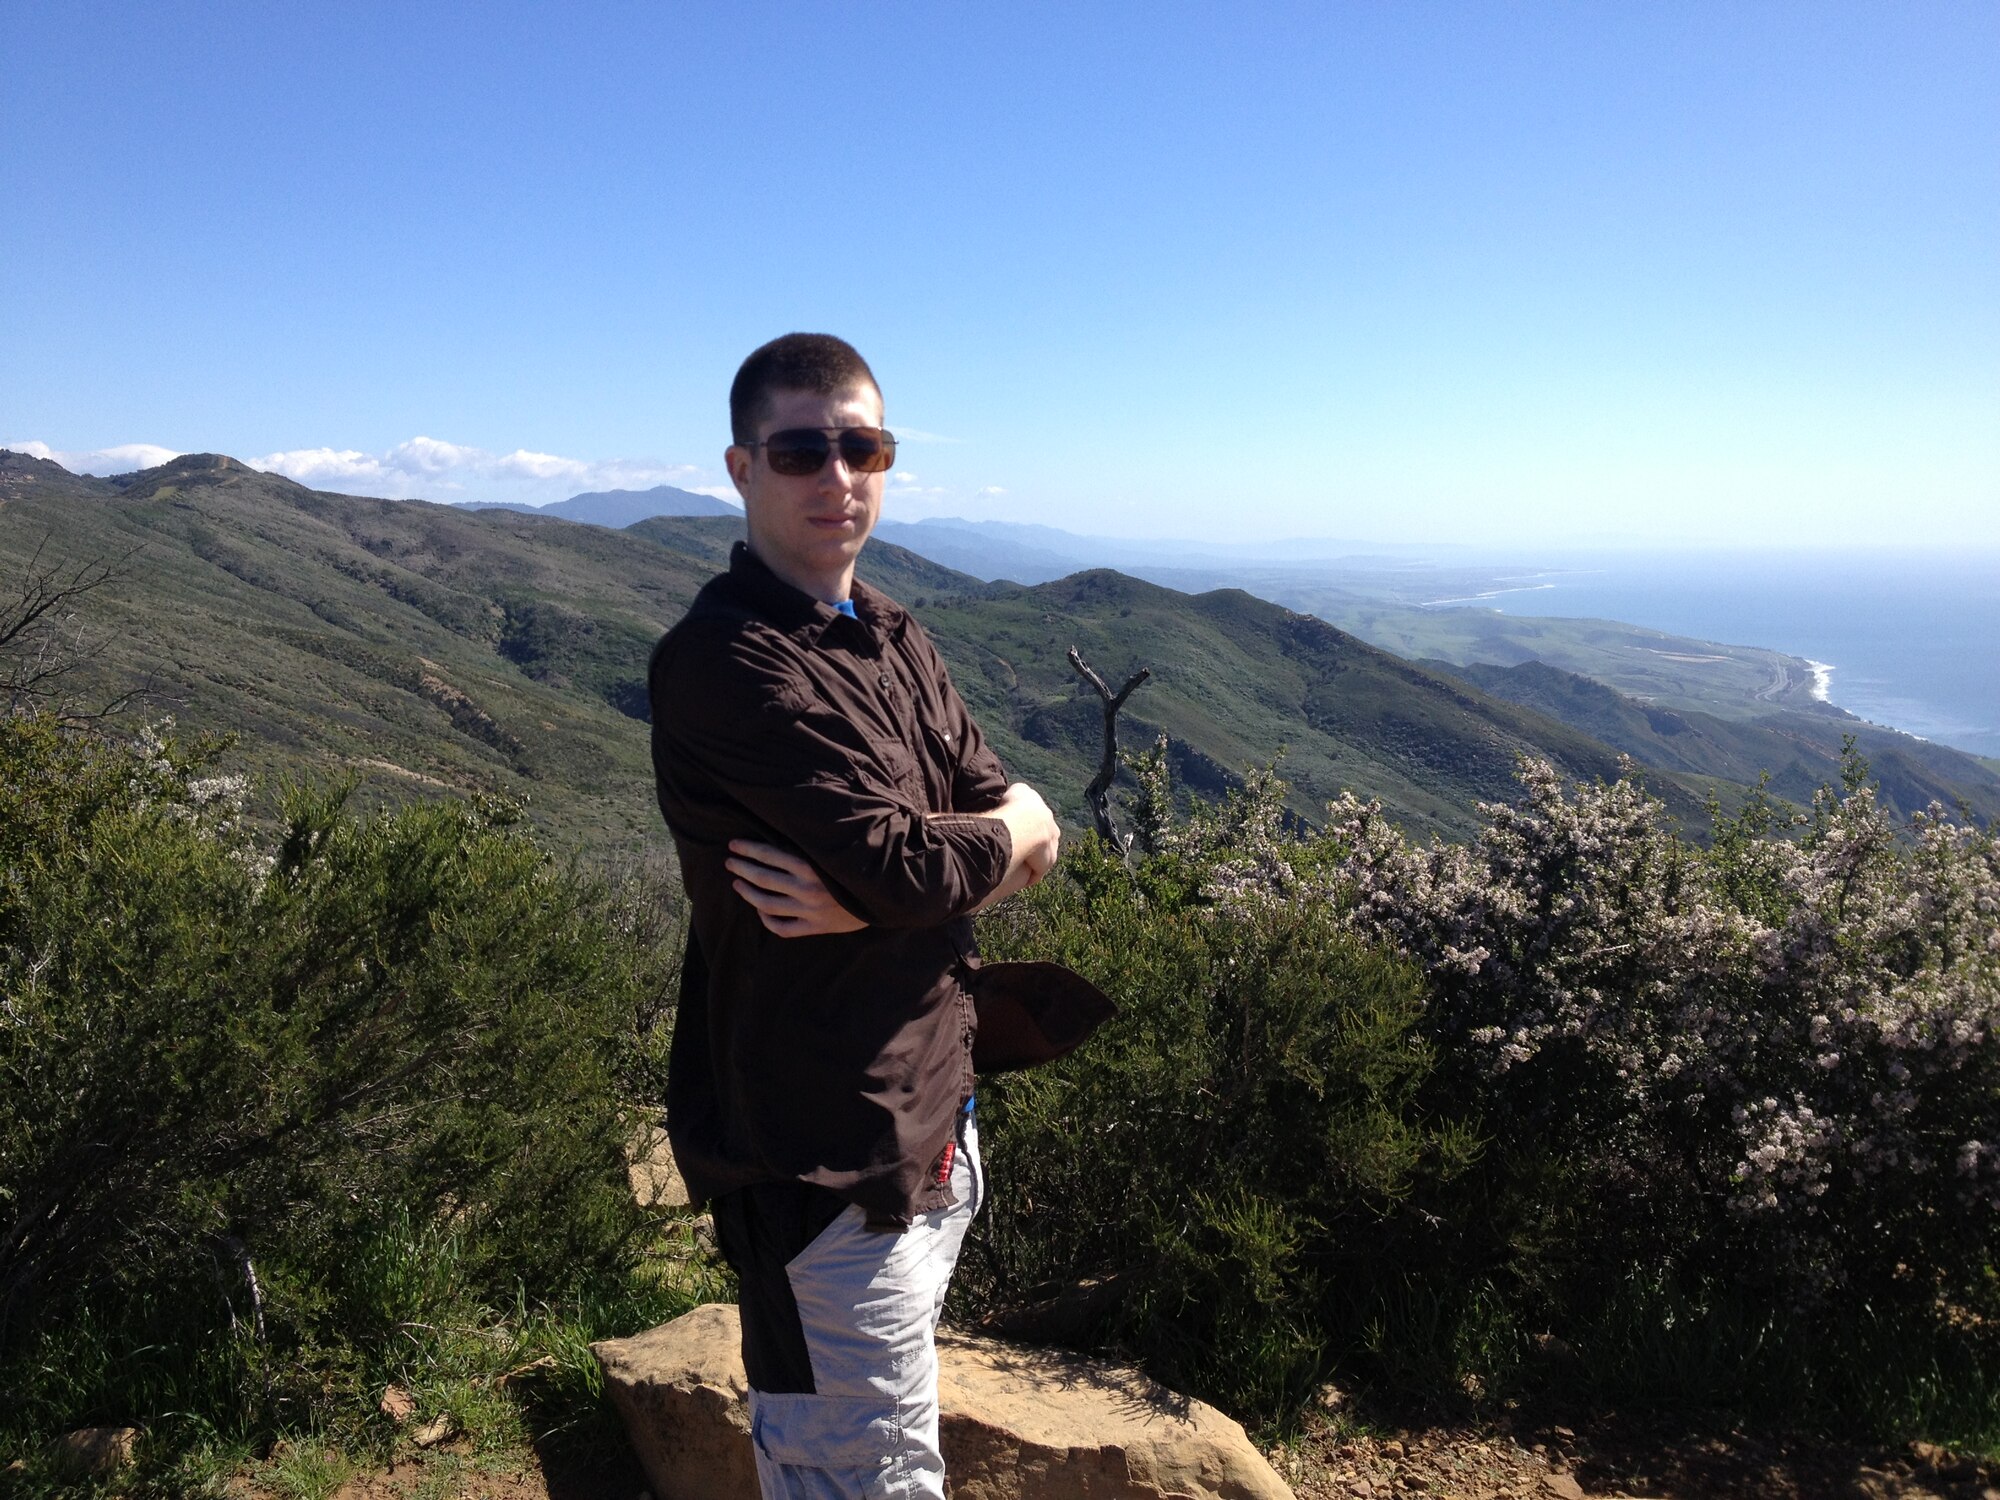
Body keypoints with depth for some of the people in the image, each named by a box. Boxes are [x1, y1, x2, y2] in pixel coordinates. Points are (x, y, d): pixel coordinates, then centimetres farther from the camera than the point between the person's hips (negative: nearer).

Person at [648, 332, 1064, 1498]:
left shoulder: (895, 639, 9)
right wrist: (1009, 830, -5)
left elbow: (1032, 846, 0)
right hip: (830, 1157, -7)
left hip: (932, 1125, 8)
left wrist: (870, 895, -18)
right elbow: (910, 866, -26)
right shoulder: (724, 661, -18)